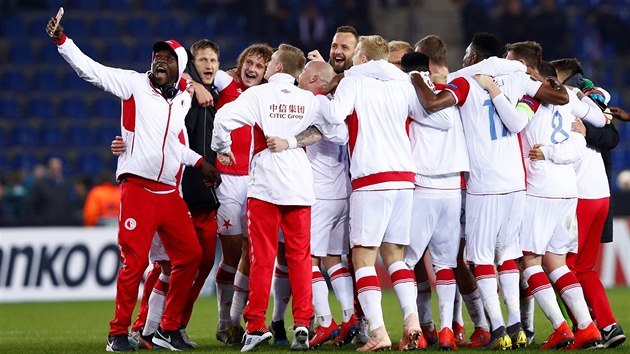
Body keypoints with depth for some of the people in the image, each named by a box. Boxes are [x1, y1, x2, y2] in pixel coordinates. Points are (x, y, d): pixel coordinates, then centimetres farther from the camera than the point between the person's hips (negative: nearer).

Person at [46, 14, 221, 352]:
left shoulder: (184, 99, 13)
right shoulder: (135, 85, -1)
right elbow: (91, 70, -8)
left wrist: (200, 162, 18)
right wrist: (61, 41, -18)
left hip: (170, 193, 6)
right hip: (138, 190, -6)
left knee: (190, 255, 6)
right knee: (134, 261, -9)